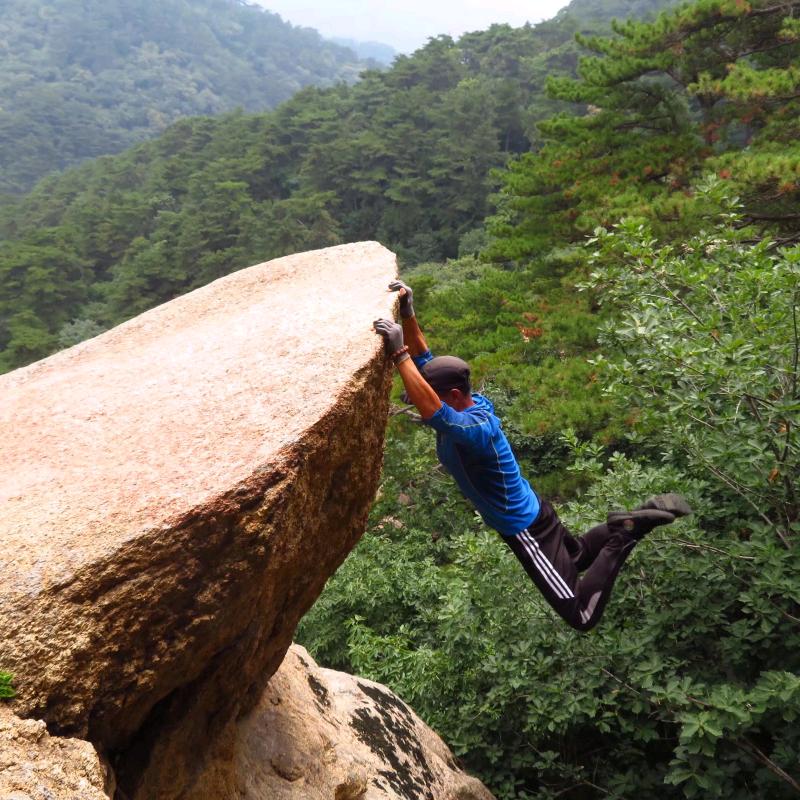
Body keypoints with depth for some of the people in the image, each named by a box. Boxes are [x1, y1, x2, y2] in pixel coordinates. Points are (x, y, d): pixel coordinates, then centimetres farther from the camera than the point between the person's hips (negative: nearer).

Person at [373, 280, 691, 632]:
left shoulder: (475, 428, -35)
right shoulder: (469, 404, -7)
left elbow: (432, 412, -54)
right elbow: (424, 359, -3)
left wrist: (398, 353, -52)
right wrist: (407, 312, -14)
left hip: (525, 530, -9)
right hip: (528, 511, 9)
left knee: (582, 616, -1)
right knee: (577, 554, 35)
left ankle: (622, 537, -1)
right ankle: (640, 517, 21)